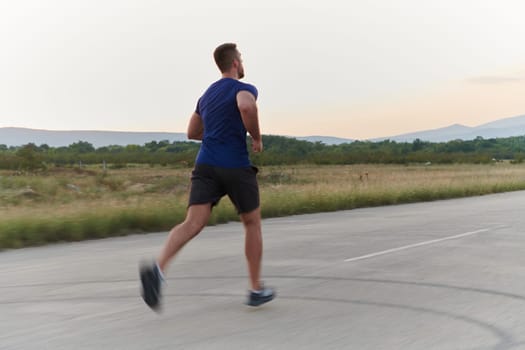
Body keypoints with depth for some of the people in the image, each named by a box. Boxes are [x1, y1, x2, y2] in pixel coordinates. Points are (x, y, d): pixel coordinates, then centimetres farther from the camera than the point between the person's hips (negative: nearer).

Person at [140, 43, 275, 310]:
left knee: (193, 223, -10)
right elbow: (246, 106, -25)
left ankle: (158, 268, -37)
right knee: (252, 223, 14)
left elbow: (192, 133, 29)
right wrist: (257, 137, -9)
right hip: (236, 167, -5)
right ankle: (256, 290, 20)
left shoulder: (206, 95, 22)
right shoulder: (244, 88, 0)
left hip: (206, 165, 5)